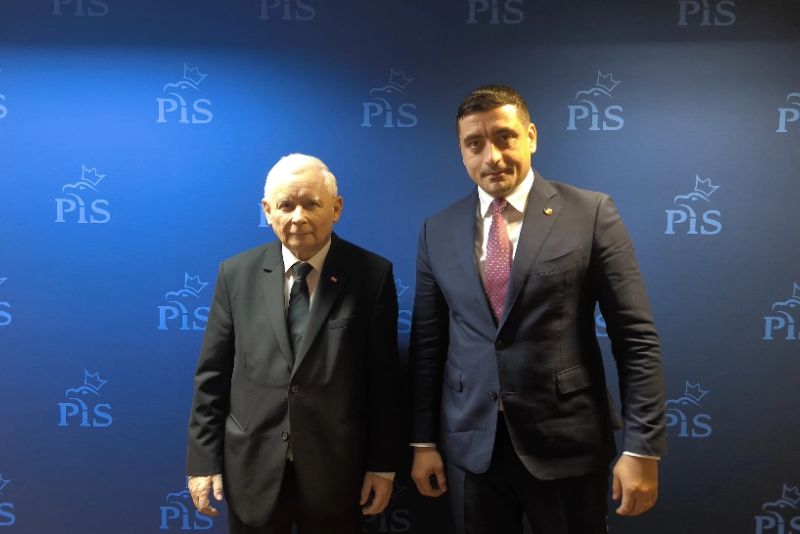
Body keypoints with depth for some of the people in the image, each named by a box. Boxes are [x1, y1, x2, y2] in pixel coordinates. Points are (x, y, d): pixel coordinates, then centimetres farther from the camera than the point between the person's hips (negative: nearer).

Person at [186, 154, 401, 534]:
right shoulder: (236, 273, -1)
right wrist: (204, 459, 0)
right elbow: (212, 376, 2)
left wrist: (383, 464, -3)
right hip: (251, 469, 2)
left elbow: (383, 378, -4)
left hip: (337, 471, -1)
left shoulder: (371, 274, -6)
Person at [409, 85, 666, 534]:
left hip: (567, 441, -2)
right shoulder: (438, 232, 3)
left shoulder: (591, 213, -6)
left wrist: (643, 446, -9)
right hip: (474, 442, 3)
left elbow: (636, 336, -7)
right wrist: (424, 440, 6)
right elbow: (428, 343, 6)